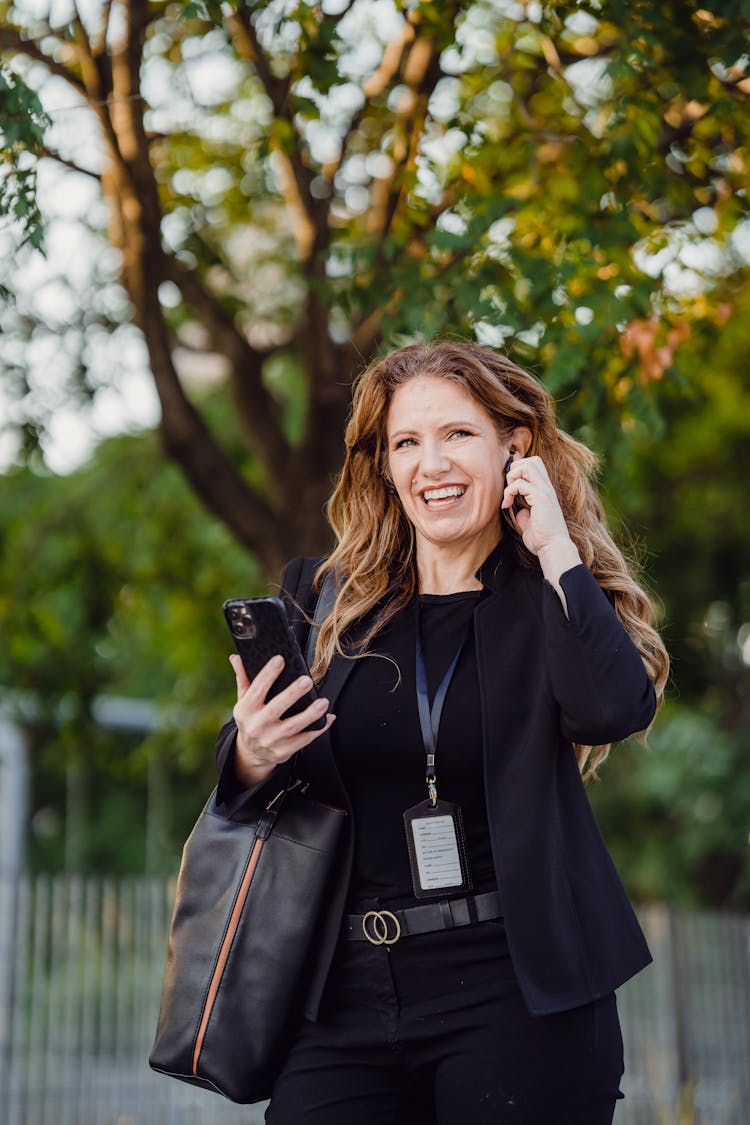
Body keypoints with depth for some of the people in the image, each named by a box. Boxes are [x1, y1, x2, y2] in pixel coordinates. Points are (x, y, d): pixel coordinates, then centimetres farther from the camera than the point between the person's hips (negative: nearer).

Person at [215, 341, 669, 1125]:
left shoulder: (552, 600, 2)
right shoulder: (326, 599, 7)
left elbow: (617, 708, -20)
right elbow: (244, 787, 11)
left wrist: (555, 548, -12)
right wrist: (252, 758, -12)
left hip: (518, 996, -2)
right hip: (351, 994, 2)